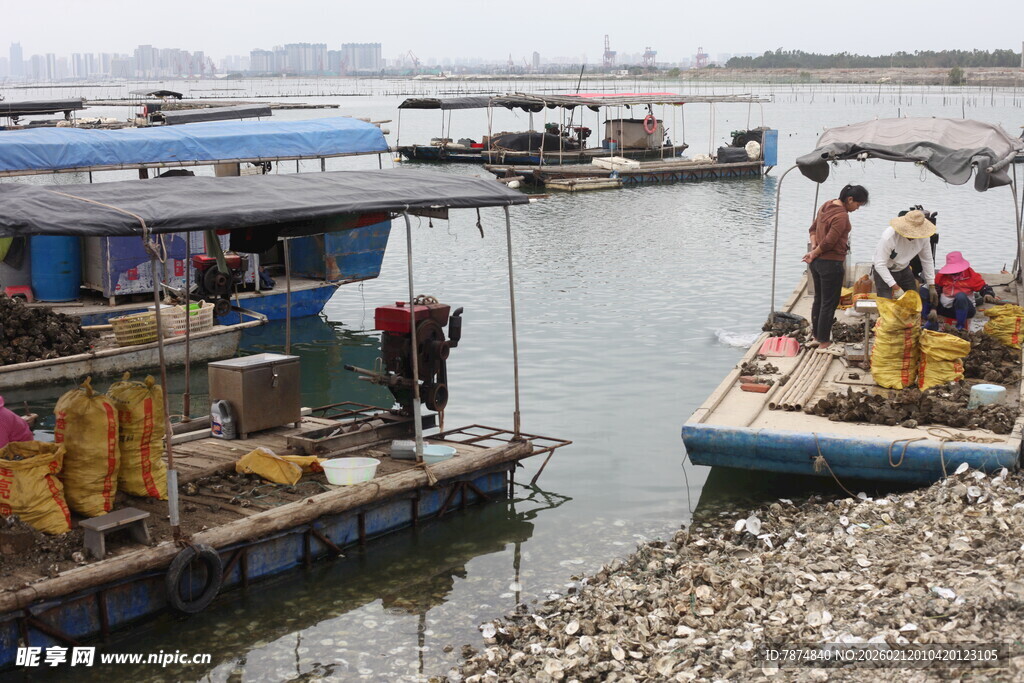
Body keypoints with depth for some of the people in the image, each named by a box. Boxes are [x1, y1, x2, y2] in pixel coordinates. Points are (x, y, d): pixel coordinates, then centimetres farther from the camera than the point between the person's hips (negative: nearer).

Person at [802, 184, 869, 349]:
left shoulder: (827, 205, 7)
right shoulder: (841, 216, -22)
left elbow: (813, 228, 14)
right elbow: (829, 241, -23)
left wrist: (813, 248, 2)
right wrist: (814, 254, -8)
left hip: (817, 261, 9)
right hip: (831, 264, -9)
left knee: (818, 299, 21)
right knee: (829, 303, 2)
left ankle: (816, 334, 33)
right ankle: (824, 341, 9)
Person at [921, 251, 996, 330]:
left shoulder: (971, 275, -3)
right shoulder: (942, 276, 1)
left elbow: (983, 287, -3)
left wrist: (988, 294, -27)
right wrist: (933, 309, -16)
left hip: (965, 308, -3)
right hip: (945, 308, 3)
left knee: (961, 296, -40)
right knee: (922, 291, -12)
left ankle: (960, 327, -23)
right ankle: (932, 323, -6)